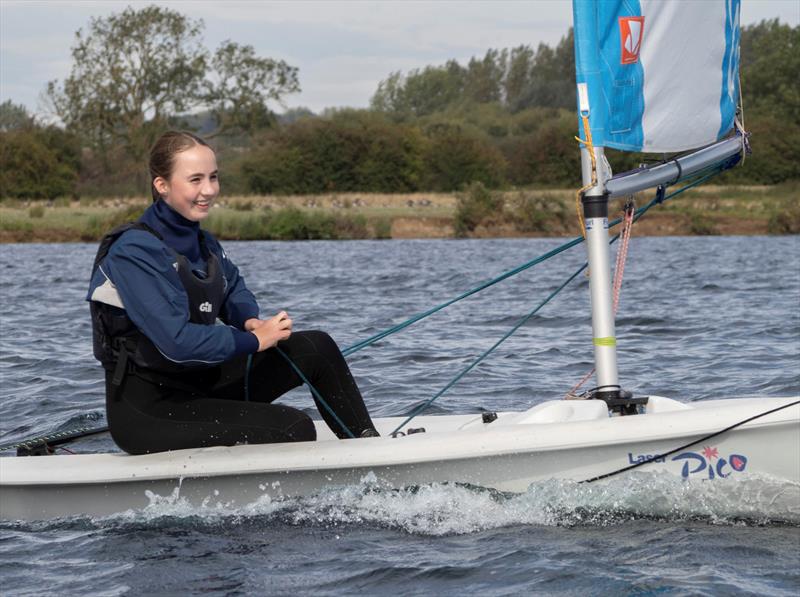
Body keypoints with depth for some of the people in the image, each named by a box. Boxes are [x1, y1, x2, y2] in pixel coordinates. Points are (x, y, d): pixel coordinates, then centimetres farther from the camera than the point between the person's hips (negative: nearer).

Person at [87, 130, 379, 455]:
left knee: (316, 348, -1)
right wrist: (254, 340, -18)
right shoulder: (134, 253, -20)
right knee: (295, 429, -20)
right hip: (145, 412, -9)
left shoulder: (203, 245, 8)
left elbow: (235, 291, 26)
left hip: (197, 382, 9)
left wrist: (251, 320, 1)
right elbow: (176, 341, -29)